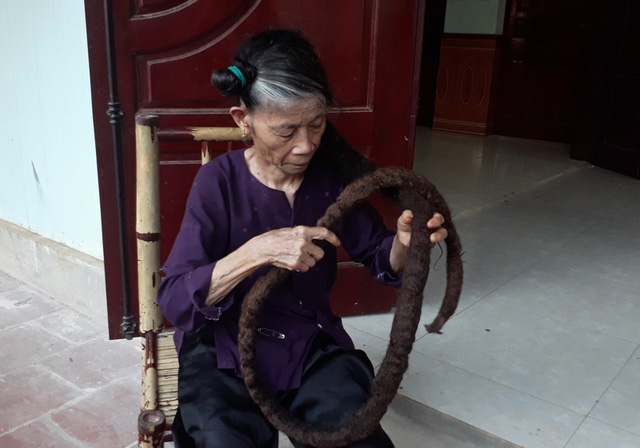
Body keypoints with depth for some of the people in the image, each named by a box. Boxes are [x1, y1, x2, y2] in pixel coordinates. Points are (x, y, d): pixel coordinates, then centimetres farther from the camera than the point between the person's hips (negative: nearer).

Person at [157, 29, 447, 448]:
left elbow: (381, 259, 6)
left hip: (314, 348, 3)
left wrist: (404, 242, -18)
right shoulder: (220, 181, -12)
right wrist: (257, 252, -32)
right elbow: (174, 300, -17)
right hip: (226, 353, -2)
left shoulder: (332, 174, -4)